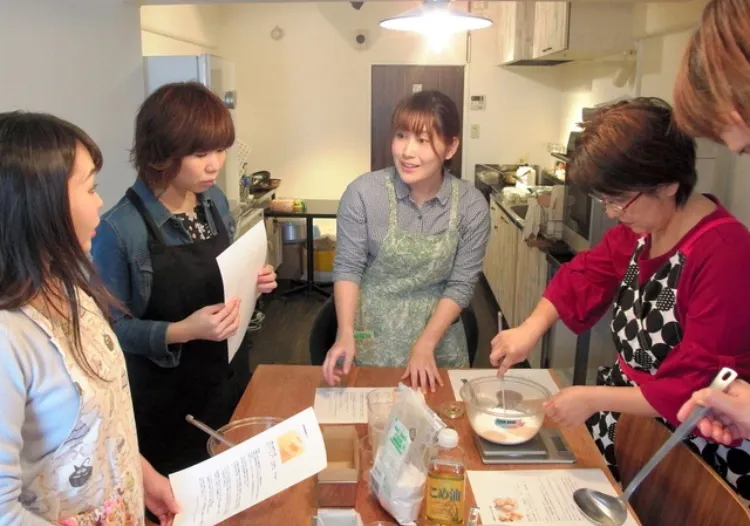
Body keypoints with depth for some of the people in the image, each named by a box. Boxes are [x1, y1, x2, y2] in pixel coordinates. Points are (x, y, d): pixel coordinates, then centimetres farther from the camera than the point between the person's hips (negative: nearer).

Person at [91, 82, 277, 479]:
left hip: (223, 375, 6)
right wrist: (182, 331, -32)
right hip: (161, 395, -6)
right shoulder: (120, 229, -23)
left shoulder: (216, 201, -3)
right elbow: (112, 327, -19)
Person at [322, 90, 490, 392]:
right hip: (370, 336, -1)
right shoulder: (363, 192, -17)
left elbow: (461, 284, -8)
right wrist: (346, 334, -19)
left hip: (437, 335, 2)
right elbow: (348, 267, -10)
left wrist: (425, 345, -14)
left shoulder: (472, 206, -12)